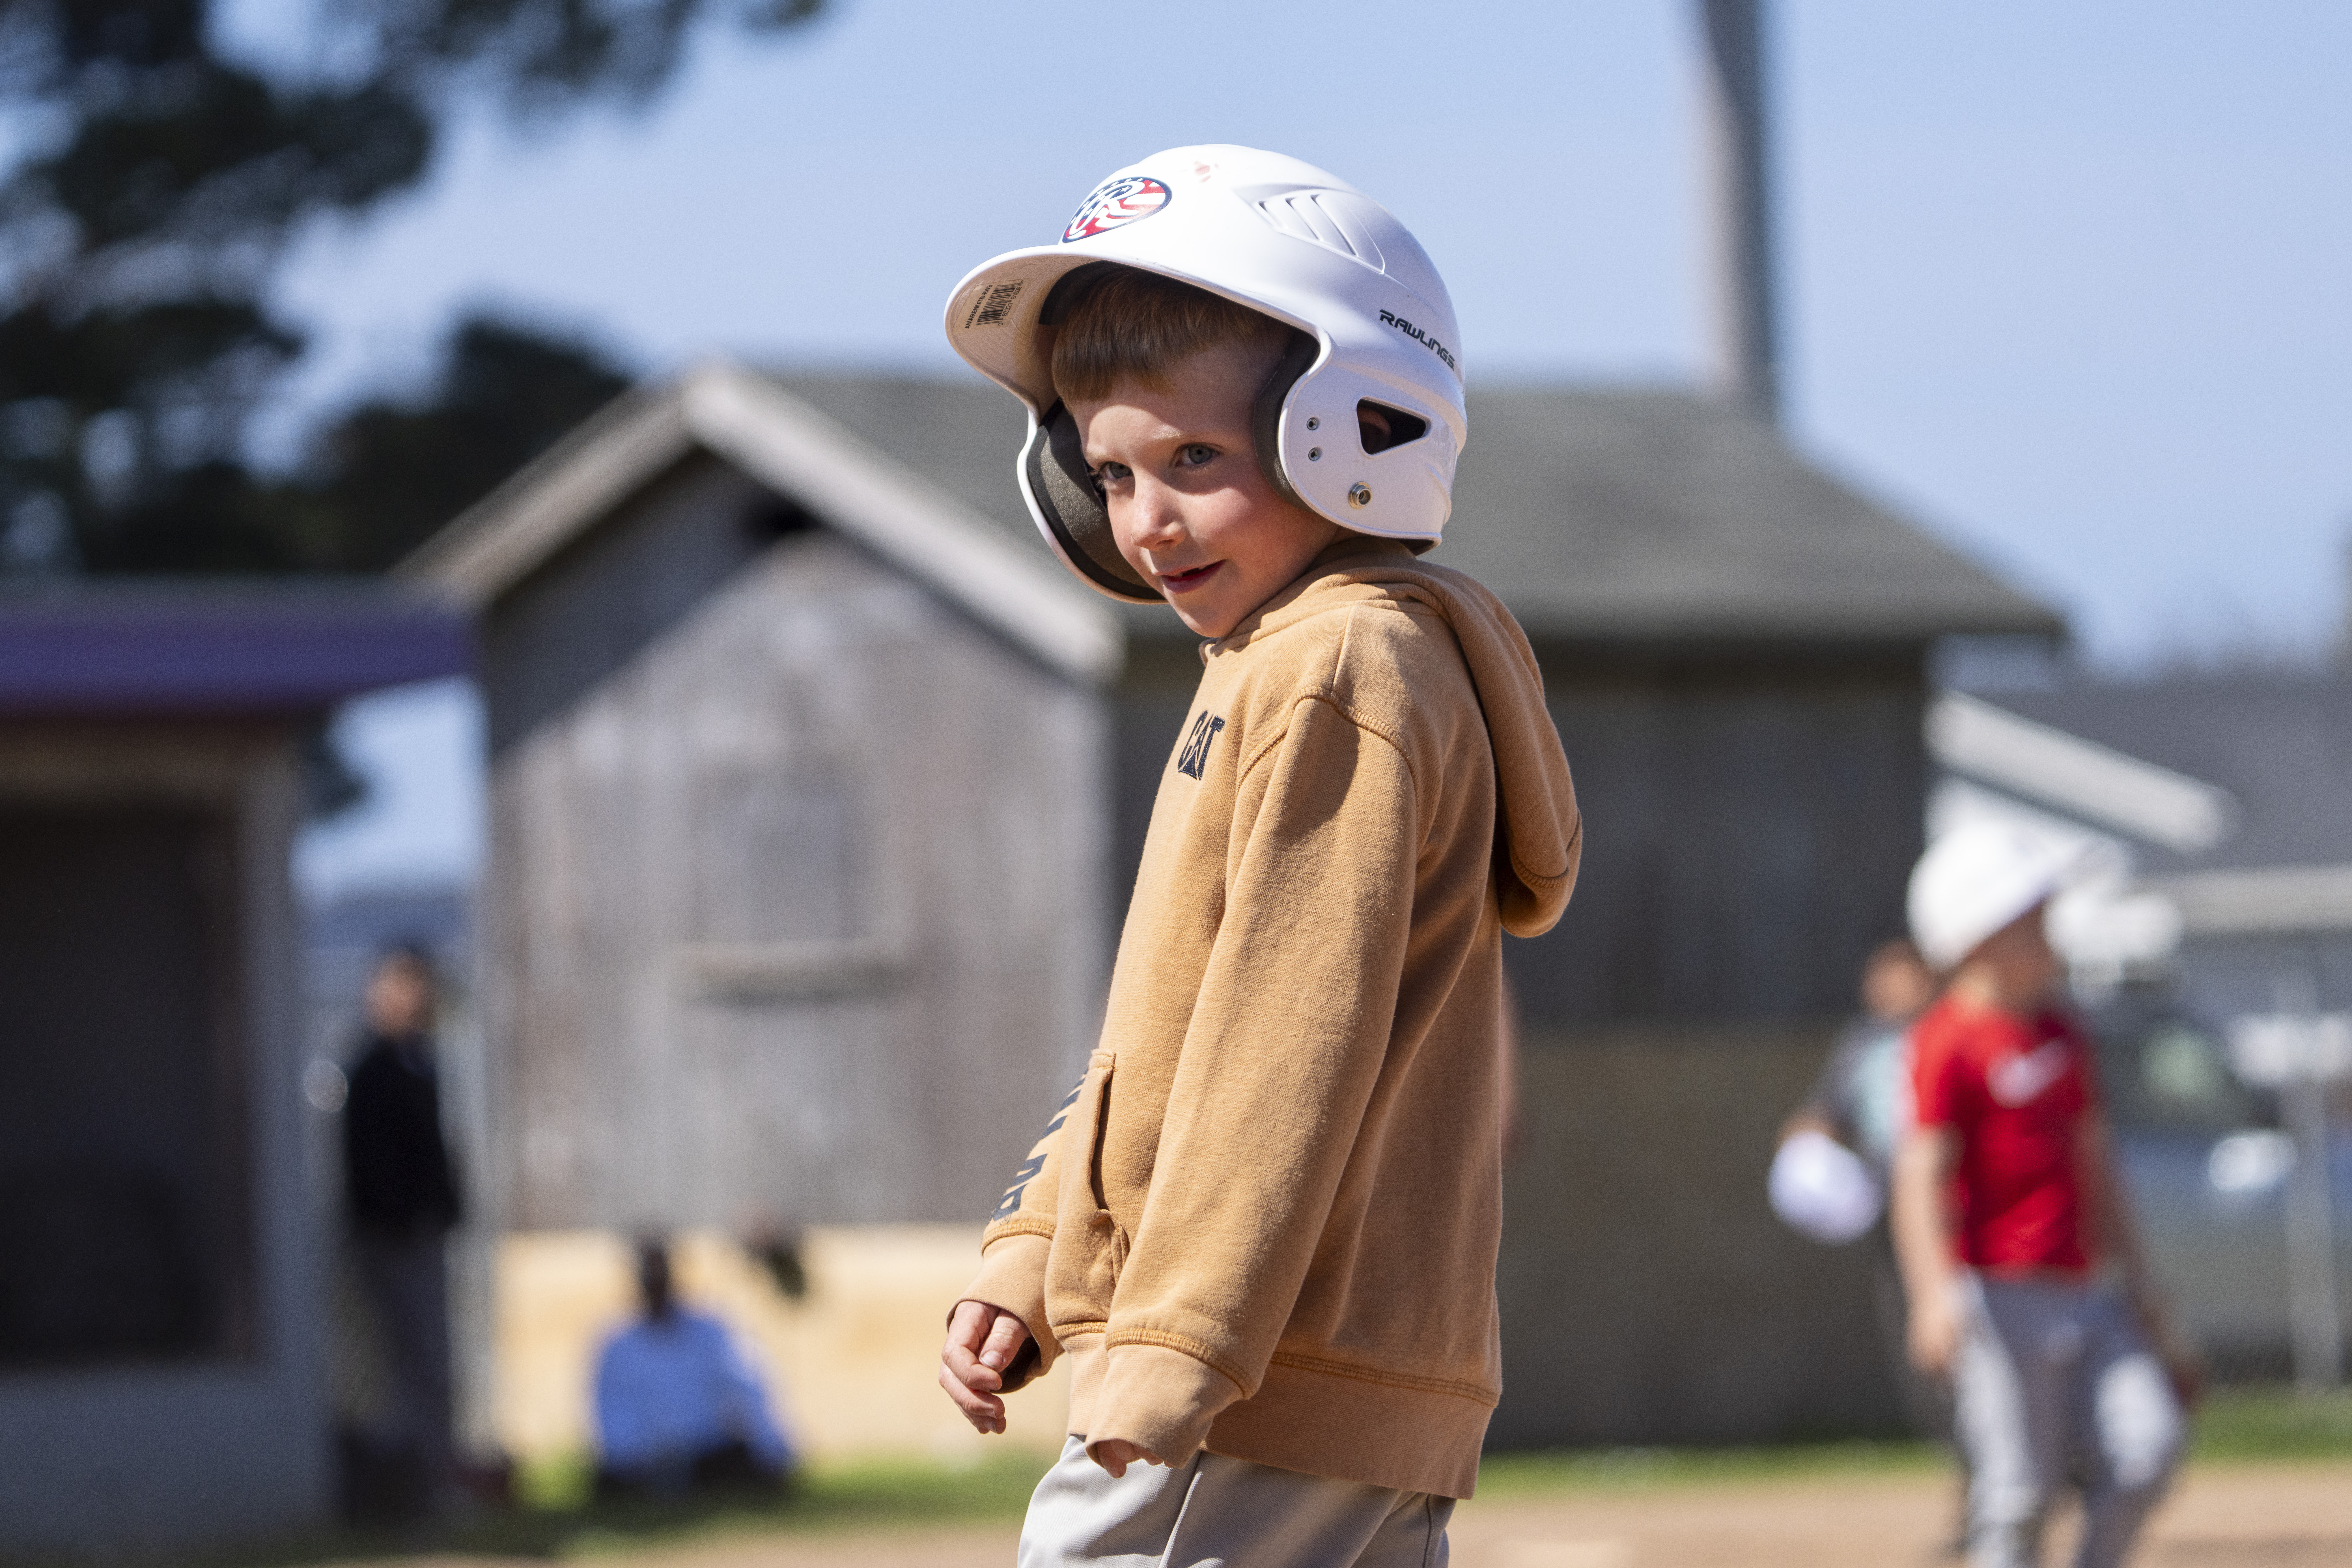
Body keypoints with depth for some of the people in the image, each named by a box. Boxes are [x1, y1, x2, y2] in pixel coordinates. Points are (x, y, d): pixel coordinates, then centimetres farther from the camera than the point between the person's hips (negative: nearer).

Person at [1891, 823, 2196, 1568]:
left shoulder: (2060, 1033, 16)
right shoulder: (1949, 1042, -9)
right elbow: (1921, 1174, -16)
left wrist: (2137, 1285, 26)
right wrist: (1936, 1294, -29)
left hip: (2082, 1293, 7)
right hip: (1999, 1301, -7)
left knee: (2146, 1447, -6)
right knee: (2018, 1494, -7)